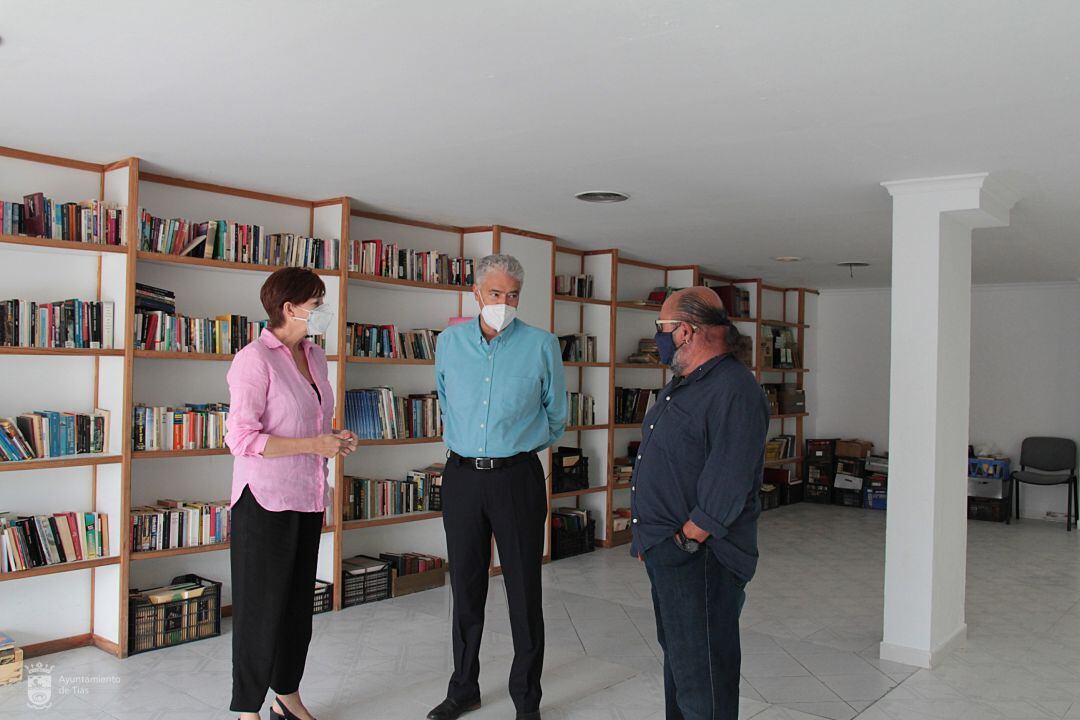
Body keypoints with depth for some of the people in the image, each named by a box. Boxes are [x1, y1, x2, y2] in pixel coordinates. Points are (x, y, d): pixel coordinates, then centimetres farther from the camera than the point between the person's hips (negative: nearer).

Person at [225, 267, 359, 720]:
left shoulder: (314, 356, 10)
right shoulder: (255, 359, -15)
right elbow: (240, 439, -19)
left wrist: (334, 440, 1)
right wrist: (312, 445, -22)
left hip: (307, 498, 8)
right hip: (266, 500, -8)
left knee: (299, 601, 17)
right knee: (261, 606, 4)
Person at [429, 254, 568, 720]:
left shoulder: (542, 345, -4)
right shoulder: (449, 343, 5)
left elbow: (556, 415, 9)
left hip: (517, 476, -3)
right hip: (461, 476, 3)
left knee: (524, 592, 3)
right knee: (465, 589, 12)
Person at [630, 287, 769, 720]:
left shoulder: (734, 391, -18)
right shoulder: (681, 385, 14)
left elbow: (726, 487, -23)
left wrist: (684, 541, -20)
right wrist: (648, 537, 15)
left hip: (700, 556, -10)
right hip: (664, 553, 10)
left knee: (702, 675, 1)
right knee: (675, 655, 22)